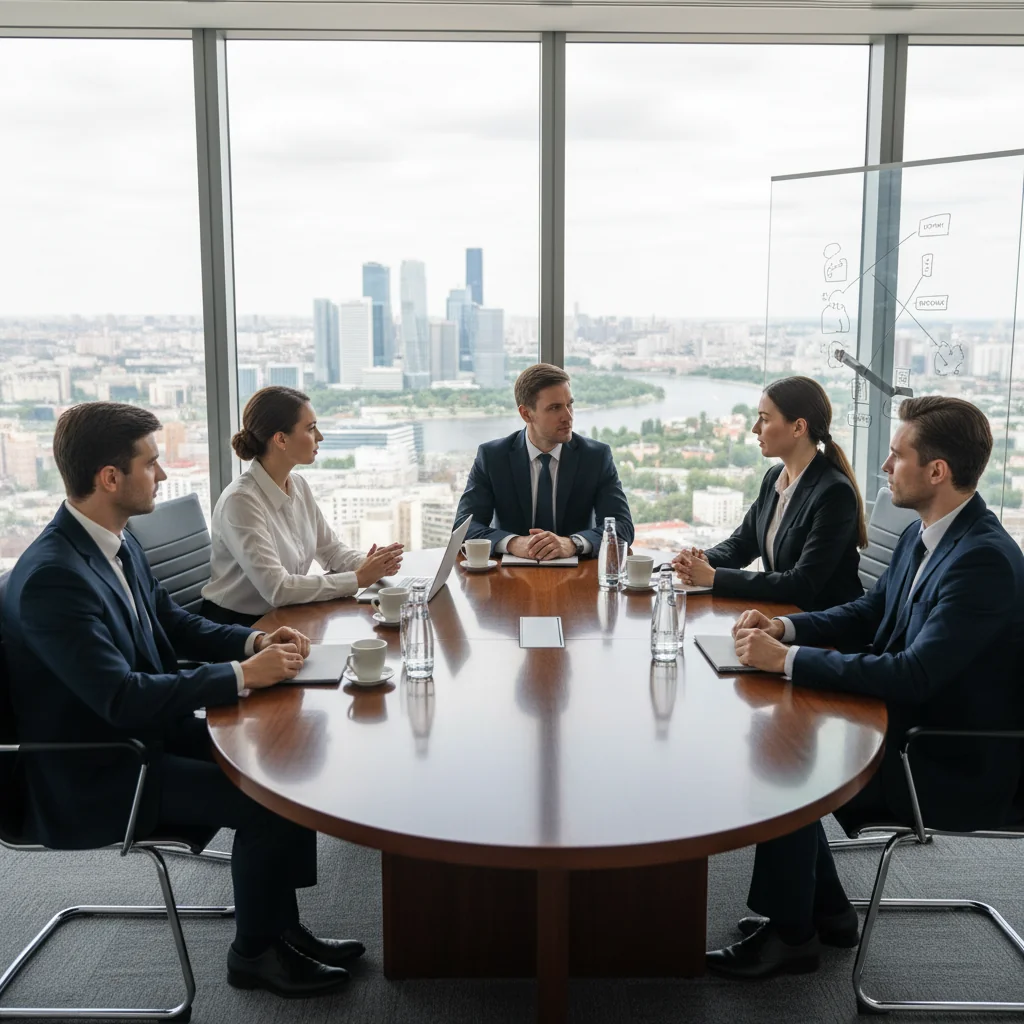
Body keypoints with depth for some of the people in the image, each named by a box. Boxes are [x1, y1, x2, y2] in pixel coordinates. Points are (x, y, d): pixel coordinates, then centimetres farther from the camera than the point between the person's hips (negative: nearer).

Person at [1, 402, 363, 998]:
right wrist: (244, 675, -25)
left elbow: (173, 623, 13)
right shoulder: (52, 577, -27)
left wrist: (254, 641, -3)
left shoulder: (117, 542, 1)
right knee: (268, 802, -16)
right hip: (93, 776, -9)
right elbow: (123, 699, -31)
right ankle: (256, 952, 9)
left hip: (145, 731, 9)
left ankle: (282, 927, 15)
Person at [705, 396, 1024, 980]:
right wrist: (786, 628, -3)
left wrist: (787, 659, -27)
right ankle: (825, 910, 19)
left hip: (955, 766, -9)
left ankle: (790, 935, 8)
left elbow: (912, 676, -32)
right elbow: (870, 614, 15)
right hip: (913, 728, 9)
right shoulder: (923, 536, 3)